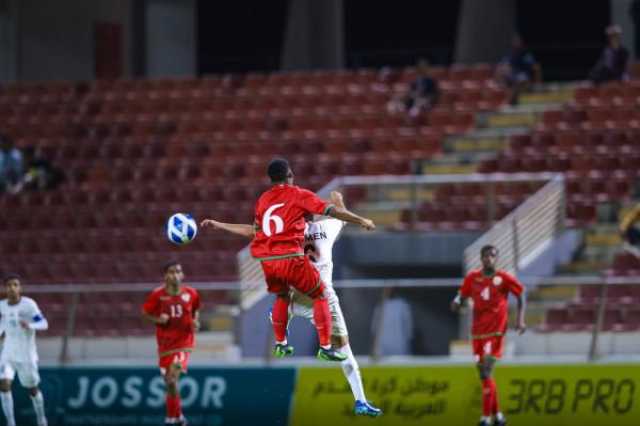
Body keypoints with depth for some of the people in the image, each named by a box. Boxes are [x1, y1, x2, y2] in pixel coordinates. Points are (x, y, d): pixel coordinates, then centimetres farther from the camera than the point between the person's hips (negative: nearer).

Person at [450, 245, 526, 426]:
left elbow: (520, 296, 6)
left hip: (495, 331, -5)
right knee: (484, 373, 9)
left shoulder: (504, 278, -4)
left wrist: (521, 320, -3)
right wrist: (457, 302, -13)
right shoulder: (472, 278, 5)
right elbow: (462, 296, 11)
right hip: (478, 331, 5)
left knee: (486, 371, -14)